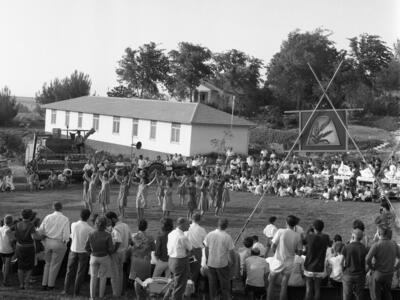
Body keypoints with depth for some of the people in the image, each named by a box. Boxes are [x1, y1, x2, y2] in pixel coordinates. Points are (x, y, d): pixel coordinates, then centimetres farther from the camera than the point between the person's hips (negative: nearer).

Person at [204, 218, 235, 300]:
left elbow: (206, 249, 3)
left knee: (212, 284, 17)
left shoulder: (209, 235, -7)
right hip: (223, 264, -3)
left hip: (211, 263, 3)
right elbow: (231, 252, -12)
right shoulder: (227, 237, -17)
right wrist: (233, 261, 5)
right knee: (225, 284, 13)